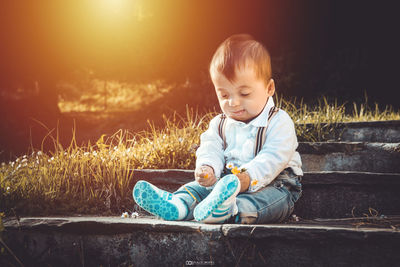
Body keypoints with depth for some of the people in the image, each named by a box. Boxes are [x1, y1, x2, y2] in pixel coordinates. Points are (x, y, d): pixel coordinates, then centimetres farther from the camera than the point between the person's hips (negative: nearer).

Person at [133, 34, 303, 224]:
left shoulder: (279, 122, -7)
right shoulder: (219, 124, 13)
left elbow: (273, 158, -19)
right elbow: (210, 149, 0)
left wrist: (249, 178, -37)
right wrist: (207, 168, -26)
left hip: (273, 182, -5)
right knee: (200, 186, -15)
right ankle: (178, 204, -46)